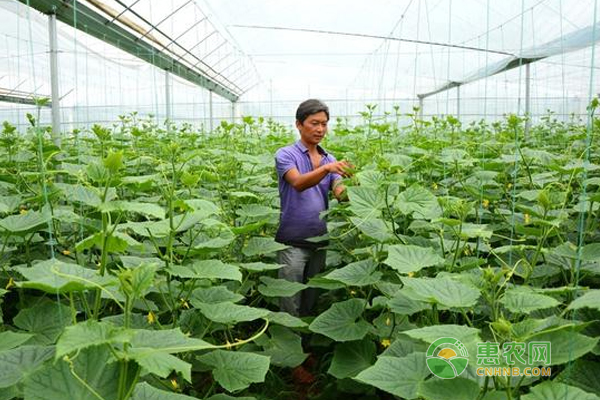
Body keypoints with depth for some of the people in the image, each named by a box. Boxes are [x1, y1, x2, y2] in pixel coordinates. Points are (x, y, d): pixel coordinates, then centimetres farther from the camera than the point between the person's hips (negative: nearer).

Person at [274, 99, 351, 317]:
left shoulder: (330, 159, 10)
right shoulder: (286, 155, -6)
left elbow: (339, 193, -3)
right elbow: (298, 183, -24)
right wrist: (326, 168, -40)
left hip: (320, 242, 5)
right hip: (292, 243, -5)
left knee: (312, 302, 16)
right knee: (291, 305, 1)